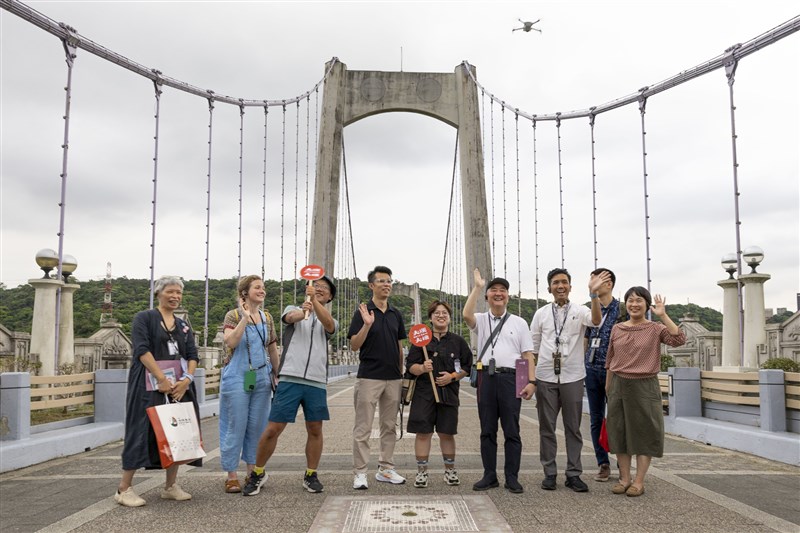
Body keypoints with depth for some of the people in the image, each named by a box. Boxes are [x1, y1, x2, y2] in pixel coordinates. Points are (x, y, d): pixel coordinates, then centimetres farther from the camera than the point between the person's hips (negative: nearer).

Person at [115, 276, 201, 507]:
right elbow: (142, 350, -12)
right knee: (143, 432, -6)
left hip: (179, 386, 6)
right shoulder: (144, 318, 0)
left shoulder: (183, 326, 16)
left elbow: (192, 355, 9)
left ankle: (170, 486, 16)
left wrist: (187, 379, -10)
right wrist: (162, 379, -19)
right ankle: (124, 489, 3)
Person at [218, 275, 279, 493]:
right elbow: (230, 342, -20)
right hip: (237, 377, -4)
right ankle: (231, 475, 8)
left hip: (262, 377, 5)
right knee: (236, 426, -1)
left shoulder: (267, 317, 10)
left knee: (257, 426, 7)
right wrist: (245, 318, -21)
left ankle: (252, 472, 17)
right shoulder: (233, 315, -4)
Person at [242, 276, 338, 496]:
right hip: (290, 378, -2)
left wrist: (315, 302, -28)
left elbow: (328, 325, -11)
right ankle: (257, 473, 16)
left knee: (315, 429, 6)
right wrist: (303, 311, -38)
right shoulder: (293, 310, 12)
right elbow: (291, 317, -14)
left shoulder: (329, 321, 16)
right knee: (273, 428, -2)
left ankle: (311, 475, 22)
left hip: (317, 381, 2)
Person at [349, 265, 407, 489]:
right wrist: (367, 325, -23)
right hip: (369, 377, -5)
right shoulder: (362, 312, -4)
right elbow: (354, 345, -9)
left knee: (389, 426, 12)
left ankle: (386, 469, 21)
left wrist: (402, 373, 12)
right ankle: (360, 473, 5)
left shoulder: (396, 314, 11)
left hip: (393, 378, 6)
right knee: (363, 428, -1)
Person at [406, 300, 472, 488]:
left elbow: (467, 367, 8)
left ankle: (450, 470, 25)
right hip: (424, 393, -1)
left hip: (448, 393, 1)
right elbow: (410, 365, -1)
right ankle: (422, 472, 10)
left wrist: (452, 376, -8)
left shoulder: (458, 341, 7)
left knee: (447, 433, 9)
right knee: (423, 433, -1)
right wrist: (422, 368, -22)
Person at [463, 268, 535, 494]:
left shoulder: (519, 323, 9)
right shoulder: (481, 320, 8)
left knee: (511, 430, 3)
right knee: (487, 430, 8)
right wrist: (477, 288, -12)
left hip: (510, 378, -1)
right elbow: (466, 315, -16)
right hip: (486, 376, 1)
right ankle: (489, 476, 18)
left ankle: (512, 478, 12)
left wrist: (532, 381, -6)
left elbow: (528, 354, 4)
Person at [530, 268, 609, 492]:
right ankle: (549, 473, 18)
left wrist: (594, 293, -34)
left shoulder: (579, 311, 1)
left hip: (572, 377, -1)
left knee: (573, 428, 8)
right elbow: (533, 348, 9)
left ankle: (574, 474, 17)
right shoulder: (541, 314, 6)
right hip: (545, 377, 1)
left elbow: (596, 321, -23)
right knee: (547, 428, 8)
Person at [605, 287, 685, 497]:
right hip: (619, 385, 4)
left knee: (644, 434, 3)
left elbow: (679, 339, -22)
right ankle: (624, 478, 20)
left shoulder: (656, 329, -3)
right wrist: (608, 387, 15)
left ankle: (639, 481, 14)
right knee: (620, 433, 8)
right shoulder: (617, 329, 7)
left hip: (644, 387, -3)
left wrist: (663, 315, -23)